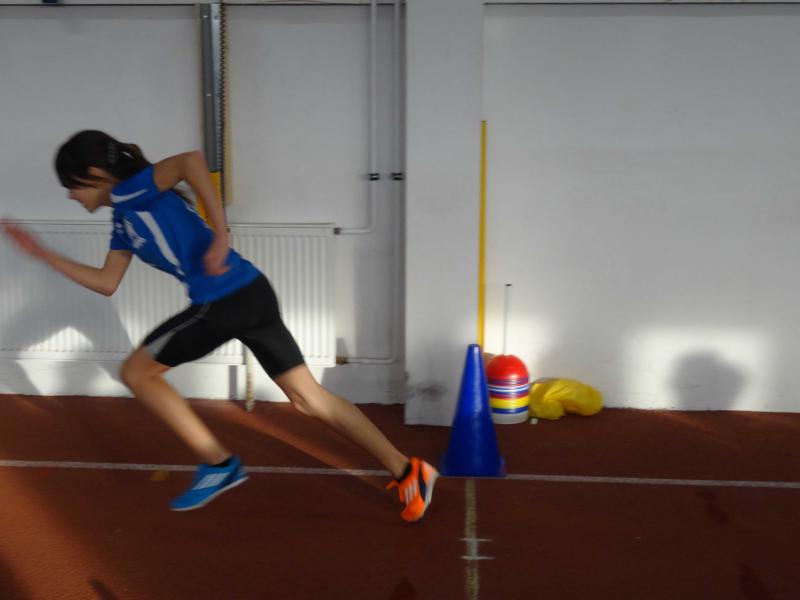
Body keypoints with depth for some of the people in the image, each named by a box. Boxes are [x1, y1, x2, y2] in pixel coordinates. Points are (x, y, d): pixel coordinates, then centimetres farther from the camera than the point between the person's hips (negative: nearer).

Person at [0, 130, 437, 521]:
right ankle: (407, 471, 12)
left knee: (136, 372, 9)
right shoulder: (124, 218, 23)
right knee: (309, 398, 10)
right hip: (250, 294, 10)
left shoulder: (131, 190, -5)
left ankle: (219, 464, 11)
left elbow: (191, 160, -23)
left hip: (226, 300, -10)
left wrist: (220, 236, -26)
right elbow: (106, 283, 28)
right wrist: (42, 254, 28)